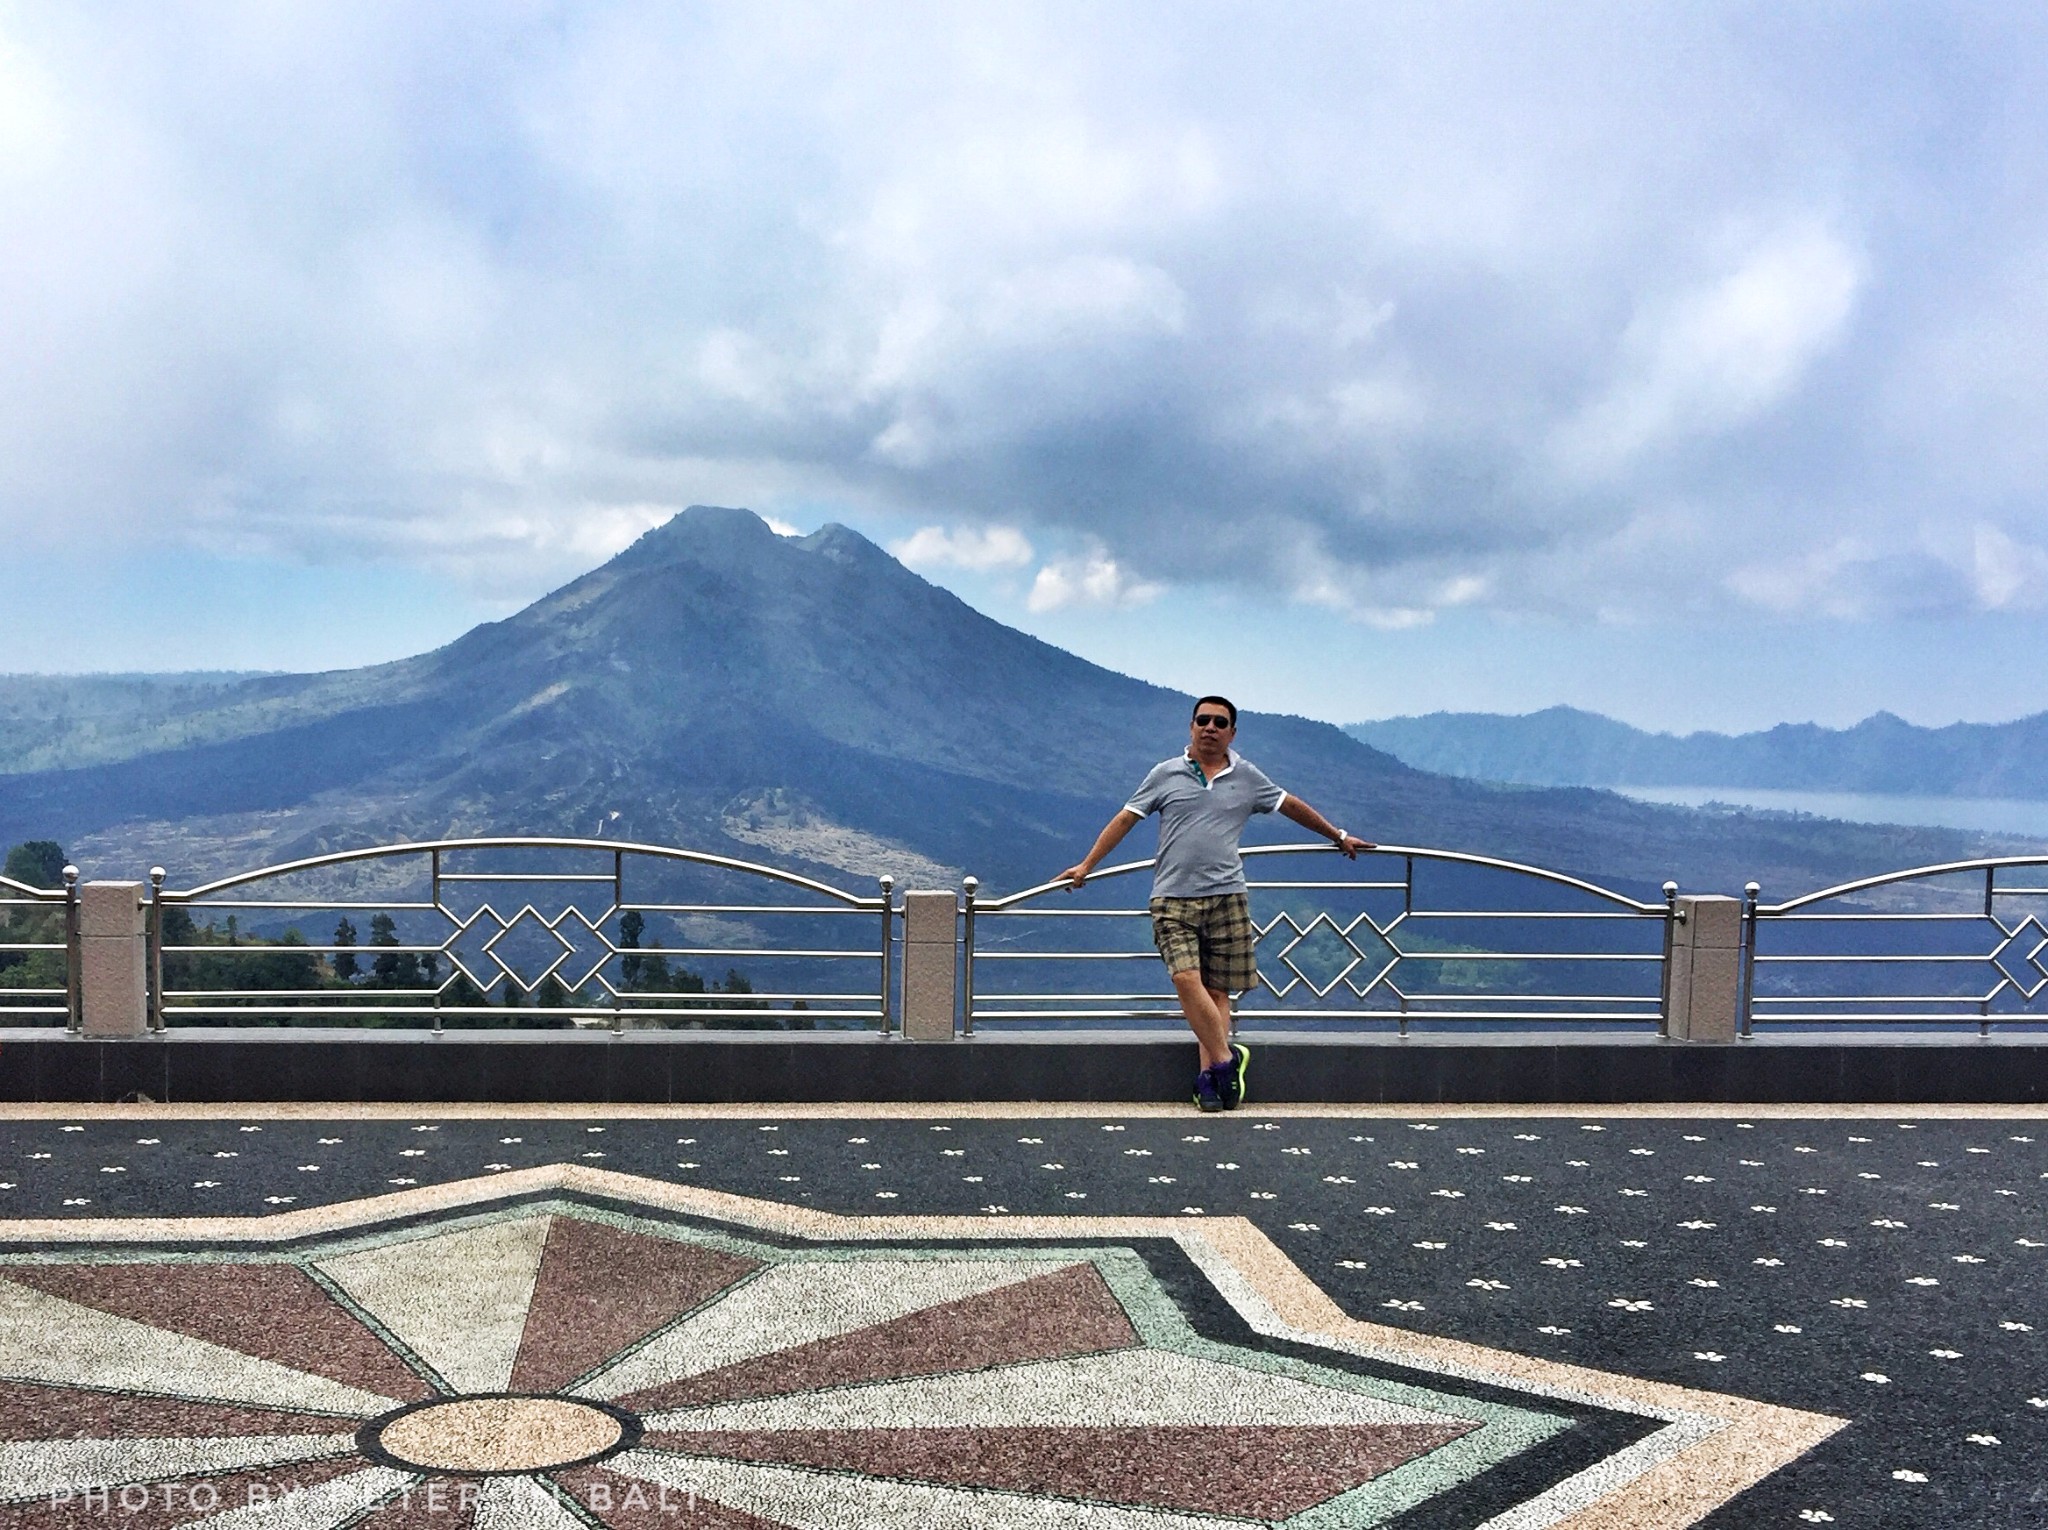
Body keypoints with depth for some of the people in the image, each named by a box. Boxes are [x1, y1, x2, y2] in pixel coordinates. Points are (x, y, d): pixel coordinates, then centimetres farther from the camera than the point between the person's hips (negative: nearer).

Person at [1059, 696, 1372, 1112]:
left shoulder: (1247, 777, 11)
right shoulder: (1166, 774, 8)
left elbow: (1292, 807, 24)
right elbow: (1125, 819, 11)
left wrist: (1338, 837, 31)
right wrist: (1086, 866, 9)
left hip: (1226, 898, 1)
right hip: (1173, 898, -1)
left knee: (1217, 989, 0)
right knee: (1186, 980, -18)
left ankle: (1209, 1075, 4)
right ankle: (1226, 1057, -9)